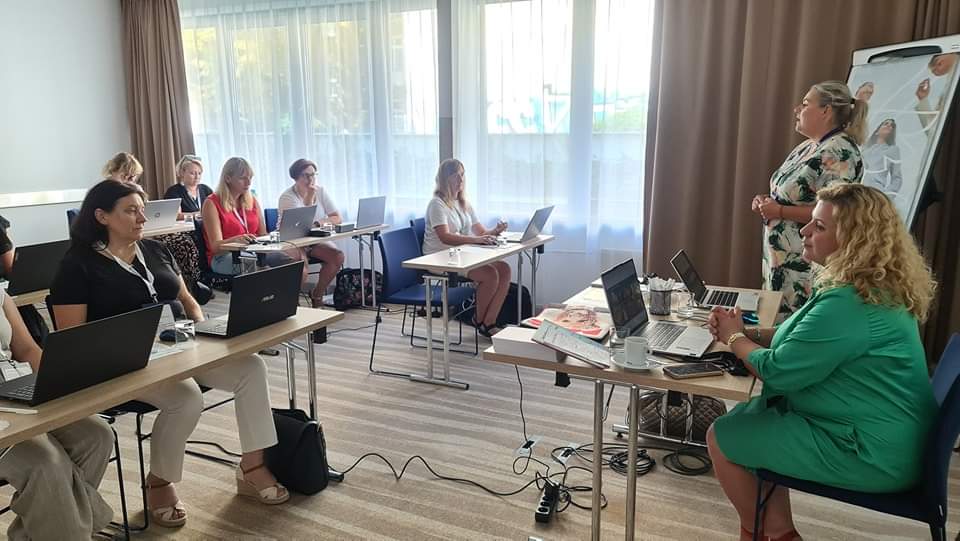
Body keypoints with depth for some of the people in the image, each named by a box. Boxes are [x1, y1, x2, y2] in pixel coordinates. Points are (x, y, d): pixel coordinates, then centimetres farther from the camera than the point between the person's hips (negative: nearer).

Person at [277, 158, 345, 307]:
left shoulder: (321, 191, 3)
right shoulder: (287, 197, -12)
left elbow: (338, 218, -2)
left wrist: (318, 222, -19)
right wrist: (309, 197, -23)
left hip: (315, 240, 5)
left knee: (338, 256, -23)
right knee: (301, 272, -33)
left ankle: (317, 295, -2)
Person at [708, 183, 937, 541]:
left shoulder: (849, 304, -28)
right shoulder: (876, 287, 6)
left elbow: (777, 372, -22)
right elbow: (806, 340, 15)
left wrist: (734, 338, -4)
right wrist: (746, 332, 0)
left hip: (871, 454, -10)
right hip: (880, 436, 10)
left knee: (721, 438, -3)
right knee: (747, 416, 16)